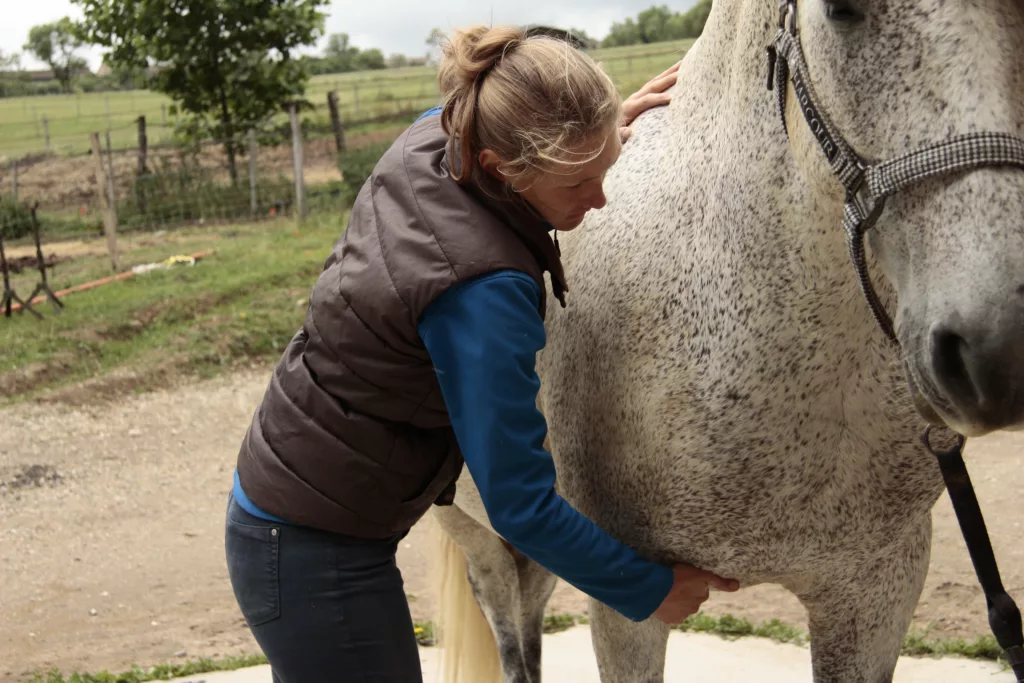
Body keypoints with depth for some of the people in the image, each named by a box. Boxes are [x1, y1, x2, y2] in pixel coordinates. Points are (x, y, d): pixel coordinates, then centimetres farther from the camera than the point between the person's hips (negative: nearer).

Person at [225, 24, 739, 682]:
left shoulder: (430, 139, -6)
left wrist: (597, 132, 17)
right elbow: (522, 509, -24)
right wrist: (652, 590, -11)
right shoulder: (483, 289, -30)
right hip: (315, 560, -9)